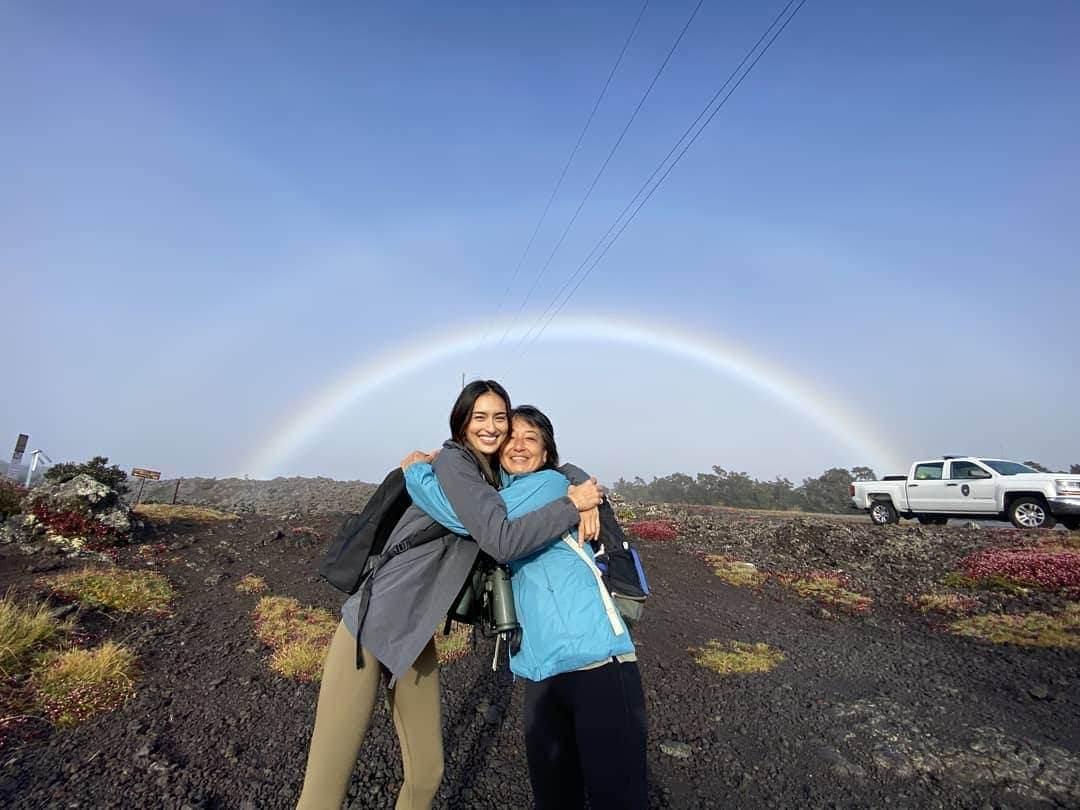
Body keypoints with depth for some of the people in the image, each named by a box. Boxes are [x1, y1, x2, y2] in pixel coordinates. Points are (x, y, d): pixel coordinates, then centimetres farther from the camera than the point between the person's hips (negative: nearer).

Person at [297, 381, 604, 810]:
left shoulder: (494, 476, 9)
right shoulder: (451, 462, -15)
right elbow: (503, 541, -25)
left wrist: (588, 501, -5)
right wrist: (571, 505, -17)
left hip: (416, 638, 8)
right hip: (370, 627, -7)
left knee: (427, 774, 11)